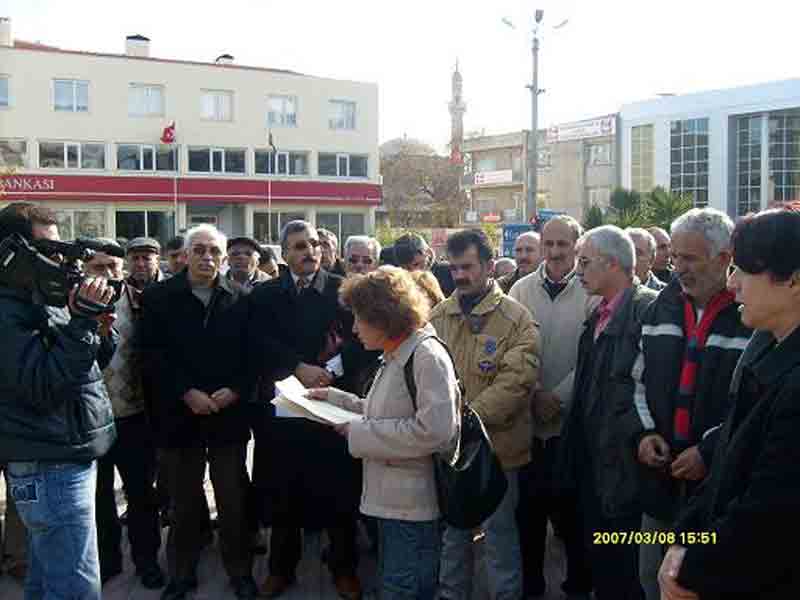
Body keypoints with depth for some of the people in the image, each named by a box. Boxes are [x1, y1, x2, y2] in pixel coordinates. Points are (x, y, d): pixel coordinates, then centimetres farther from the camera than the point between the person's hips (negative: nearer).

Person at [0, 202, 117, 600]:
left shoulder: (43, 299, 13)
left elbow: (90, 365, 18)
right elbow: (45, 387, -25)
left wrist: (101, 328, -2)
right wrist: (82, 320, -27)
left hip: (71, 458, 9)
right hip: (50, 467, -9)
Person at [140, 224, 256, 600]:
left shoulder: (239, 300, 5)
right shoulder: (158, 298, 1)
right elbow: (153, 355, -6)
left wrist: (235, 390, -12)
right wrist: (187, 393, -14)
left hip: (229, 412, 1)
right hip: (179, 413, 0)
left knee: (234, 500, 7)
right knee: (184, 501, 11)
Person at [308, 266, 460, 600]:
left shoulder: (428, 357, -19)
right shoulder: (396, 357, 12)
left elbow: (433, 431, -27)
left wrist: (359, 434, -20)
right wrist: (333, 398, 9)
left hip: (413, 507, -10)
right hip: (392, 498, 10)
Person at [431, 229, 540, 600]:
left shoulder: (515, 318, -9)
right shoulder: (438, 316, 6)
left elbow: (516, 380, -17)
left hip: (495, 447, -4)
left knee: (499, 532, 9)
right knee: (452, 530, 19)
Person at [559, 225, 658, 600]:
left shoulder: (648, 308, -15)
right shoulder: (599, 314, 12)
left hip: (622, 465, -8)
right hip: (592, 461, 8)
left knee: (624, 570, 5)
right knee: (599, 562, 19)